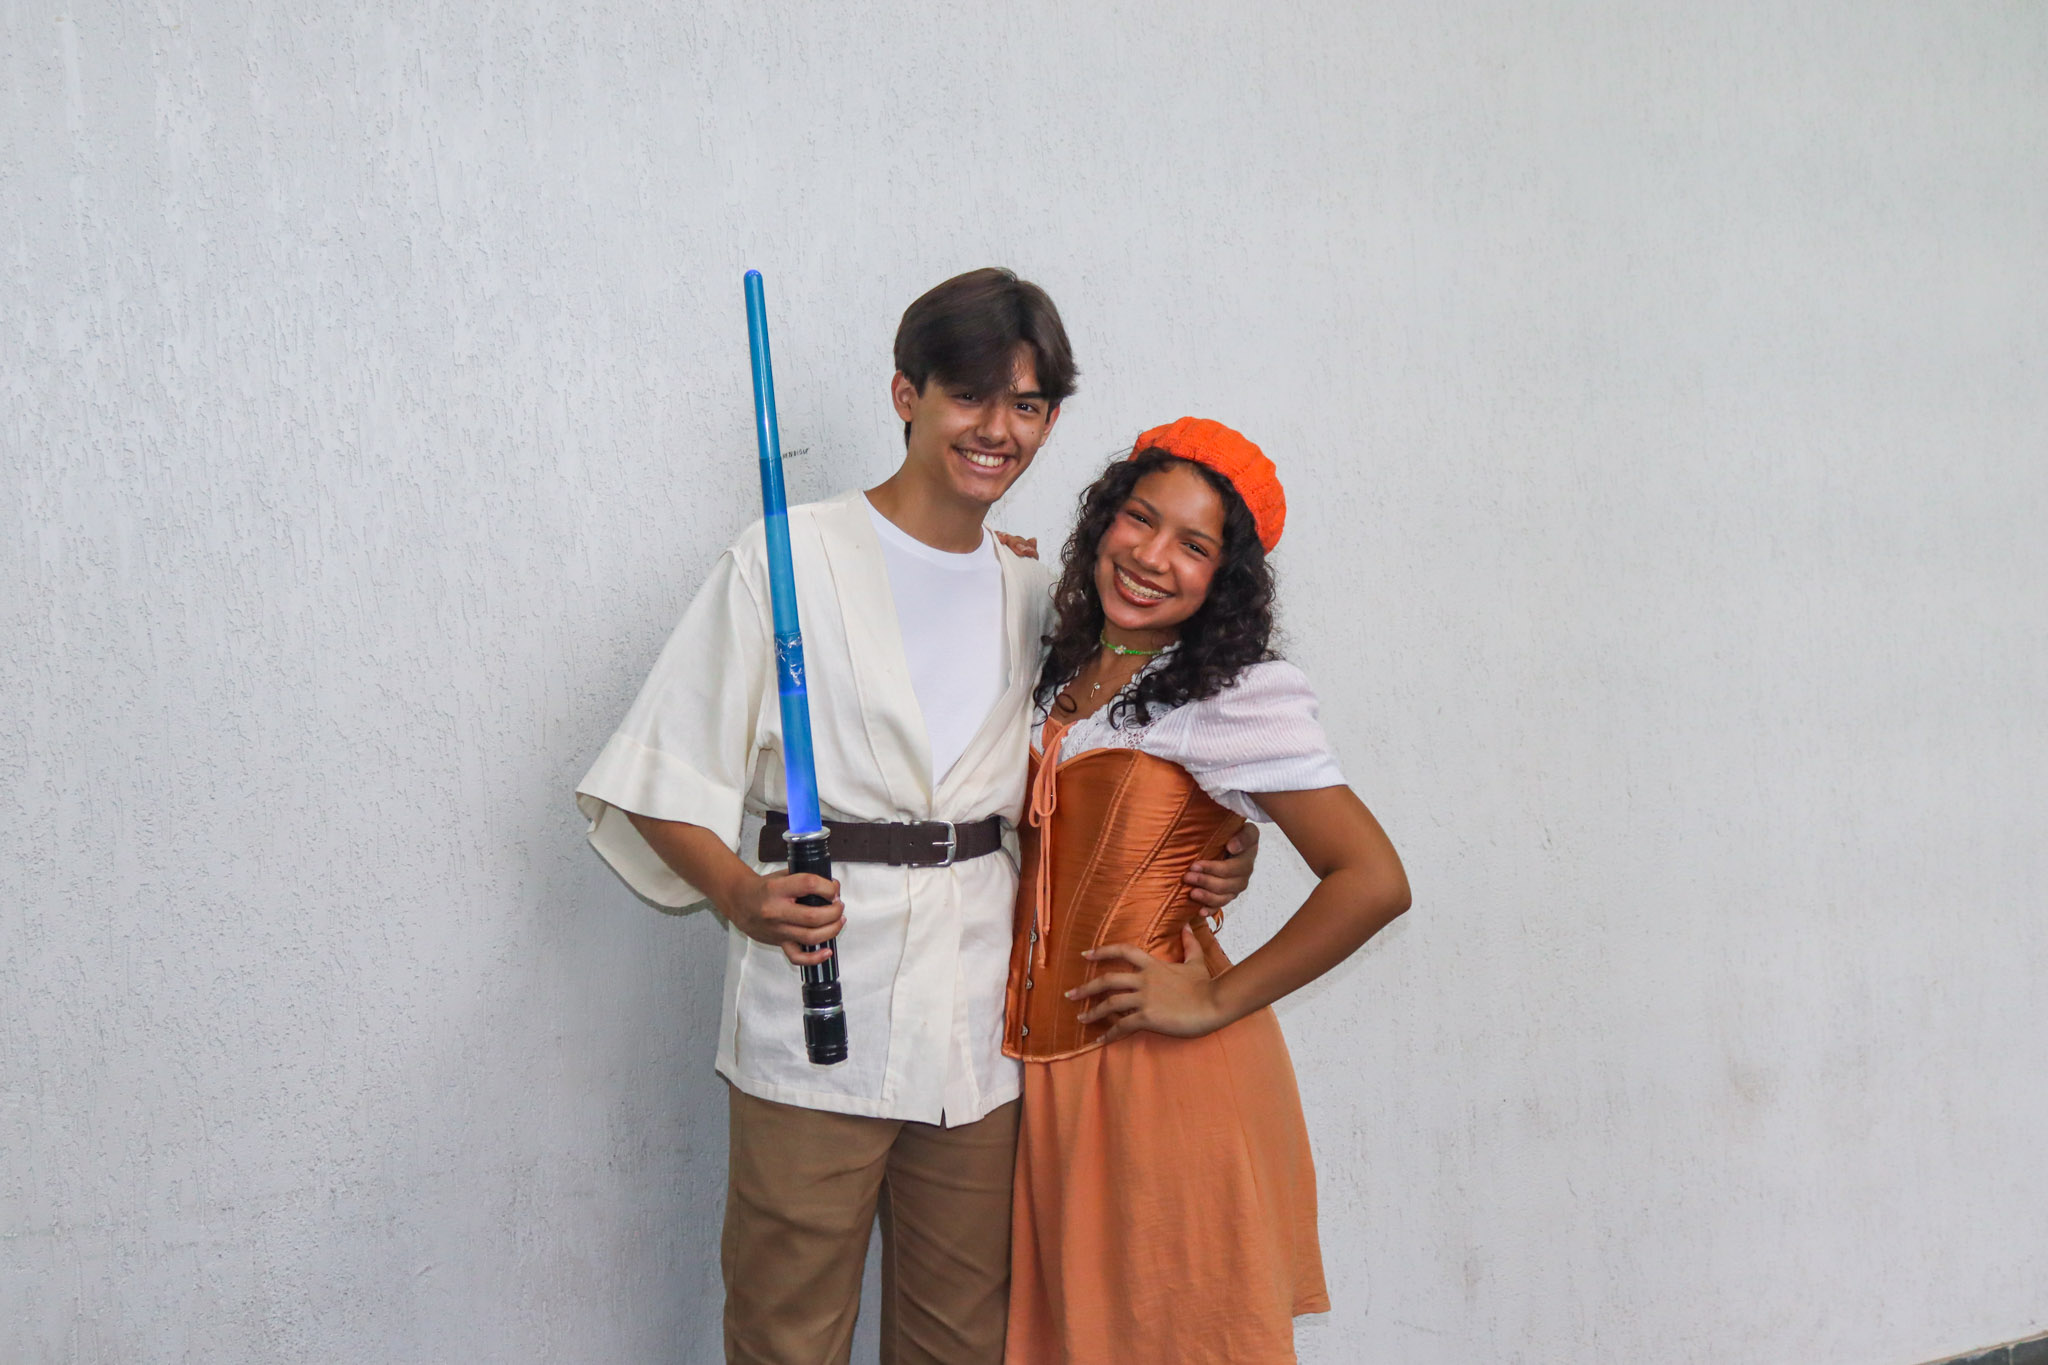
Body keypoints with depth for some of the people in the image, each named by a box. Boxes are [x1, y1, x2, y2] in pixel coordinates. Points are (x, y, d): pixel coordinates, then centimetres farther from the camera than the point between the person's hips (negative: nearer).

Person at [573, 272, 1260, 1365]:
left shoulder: (1033, 596, 13)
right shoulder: (791, 560, -3)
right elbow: (664, 780, -4)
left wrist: (1194, 863, 5)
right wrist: (739, 893, -22)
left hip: (976, 1020, 5)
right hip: (816, 1017, -4)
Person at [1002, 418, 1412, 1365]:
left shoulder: (1238, 695, -15)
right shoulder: (1063, 674, 8)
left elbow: (1373, 880, -22)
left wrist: (1216, 1002, -16)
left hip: (1165, 1073, -6)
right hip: (1050, 1057, 7)